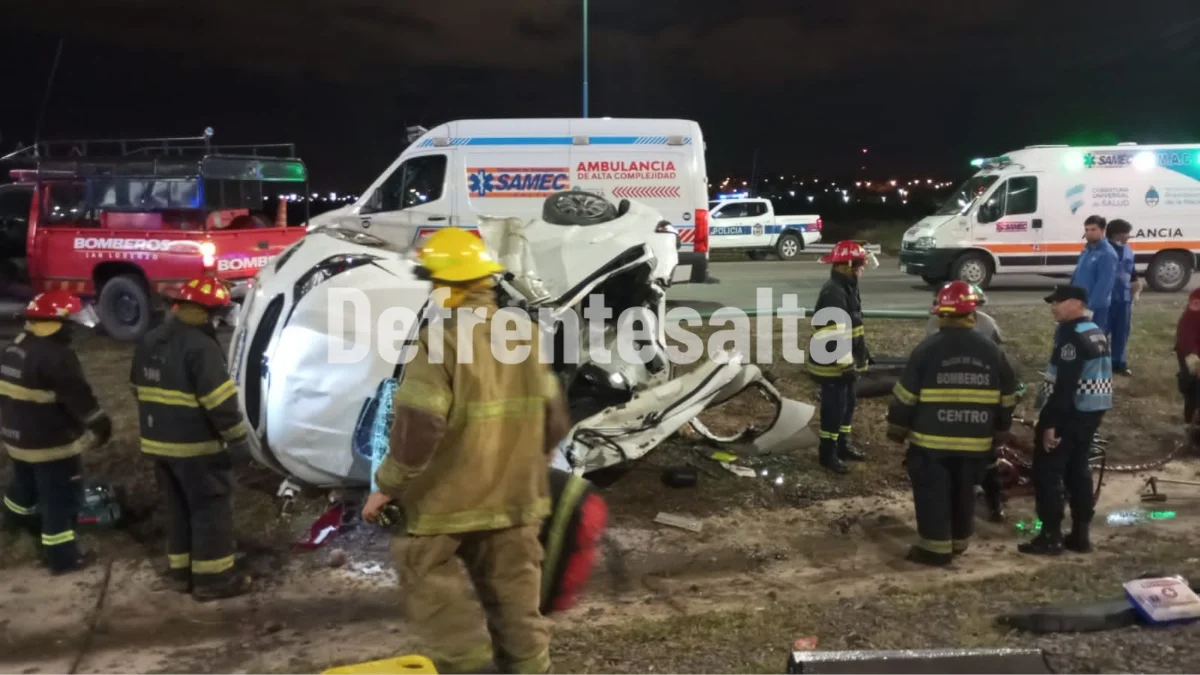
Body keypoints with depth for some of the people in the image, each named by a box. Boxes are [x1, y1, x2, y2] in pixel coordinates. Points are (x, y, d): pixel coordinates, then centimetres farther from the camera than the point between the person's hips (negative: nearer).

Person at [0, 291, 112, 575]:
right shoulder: (56, 356, -25)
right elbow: (79, 398, -23)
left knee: (25, 482, 34)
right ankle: (62, 557, 9)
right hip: (52, 442, -9)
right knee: (61, 498, 2)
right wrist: (102, 425, -10)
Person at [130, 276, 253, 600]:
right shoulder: (200, 346, -21)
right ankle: (213, 577, 8)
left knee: (178, 507, 18)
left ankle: (180, 571, 27)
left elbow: (141, 391, 18)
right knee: (212, 508, 2)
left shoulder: (149, 342, 9)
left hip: (159, 443, 9)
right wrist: (238, 436, -12)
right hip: (197, 446, -8)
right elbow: (219, 399, -23)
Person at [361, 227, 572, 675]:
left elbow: (418, 428, -23)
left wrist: (388, 486, -10)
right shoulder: (527, 337, 4)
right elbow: (555, 420, 9)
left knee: (427, 578, 13)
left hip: (447, 495, -6)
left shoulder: (441, 340, -18)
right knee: (513, 590, 16)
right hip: (514, 495, 6)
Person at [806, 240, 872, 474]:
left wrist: (862, 353, 24)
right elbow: (835, 334, -27)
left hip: (845, 361, 10)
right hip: (834, 363, -10)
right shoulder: (834, 293, -23)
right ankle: (828, 454, 10)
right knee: (834, 408, -2)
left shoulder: (847, 288, 11)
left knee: (848, 404, 19)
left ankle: (842, 446, 33)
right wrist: (846, 363, -25)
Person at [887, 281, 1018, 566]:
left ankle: (936, 547, 8)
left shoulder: (928, 349, -11)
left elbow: (905, 395, -8)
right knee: (964, 491, 18)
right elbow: (1007, 398, 10)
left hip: (931, 438, -4)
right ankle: (959, 542, 30)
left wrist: (897, 428, 4)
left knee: (932, 492, 5)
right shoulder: (991, 351, 2)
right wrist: (999, 430, 22)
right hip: (975, 441, 4)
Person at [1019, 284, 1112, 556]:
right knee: (1078, 470, 15)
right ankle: (1080, 534, 20)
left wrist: (1050, 423, -22)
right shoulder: (1097, 332, 13)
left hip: (1069, 413, -10)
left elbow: (1064, 384, -23)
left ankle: (1051, 537, 0)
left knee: (1047, 472, -2)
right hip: (1092, 411, 10)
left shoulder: (1071, 336, -18)